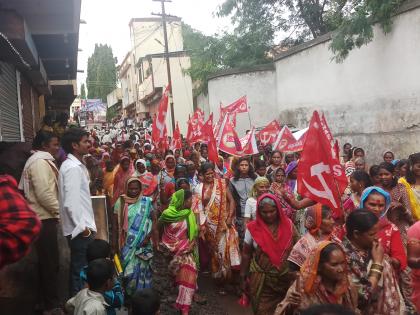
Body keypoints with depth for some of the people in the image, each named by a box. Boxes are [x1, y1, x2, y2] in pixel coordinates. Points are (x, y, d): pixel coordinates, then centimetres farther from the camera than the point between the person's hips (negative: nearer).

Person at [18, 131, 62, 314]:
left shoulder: (41, 161, 16)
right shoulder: (40, 162, -18)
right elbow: (44, 194, -25)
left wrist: (56, 211, 17)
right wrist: (61, 211, -14)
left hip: (44, 217, 11)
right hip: (43, 219, -11)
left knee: (47, 261, 17)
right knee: (50, 262, -1)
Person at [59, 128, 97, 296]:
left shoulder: (76, 165, 13)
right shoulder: (73, 167, -18)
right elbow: (71, 203, -25)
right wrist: (83, 227, -18)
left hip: (82, 226, 10)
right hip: (80, 229, -10)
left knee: (79, 268, 19)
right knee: (81, 270, 0)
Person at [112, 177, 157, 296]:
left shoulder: (146, 202, -4)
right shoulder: (120, 202, -3)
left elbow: (154, 220, -1)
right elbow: (115, 223, 2)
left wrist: (148, 236, -11)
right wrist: (114, 243, 2)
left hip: (143, 243, 0)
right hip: (127, 244, 0)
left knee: (142, 268, 5)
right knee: (129, 269, 5)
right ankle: (129, 294, 25)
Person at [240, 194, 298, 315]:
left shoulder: (288, 224, -5)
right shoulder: (253, 228, -8)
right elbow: (246, 254, 0)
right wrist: (243, 277, 2)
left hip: (286, 278, 2)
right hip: (261, 279, -1)